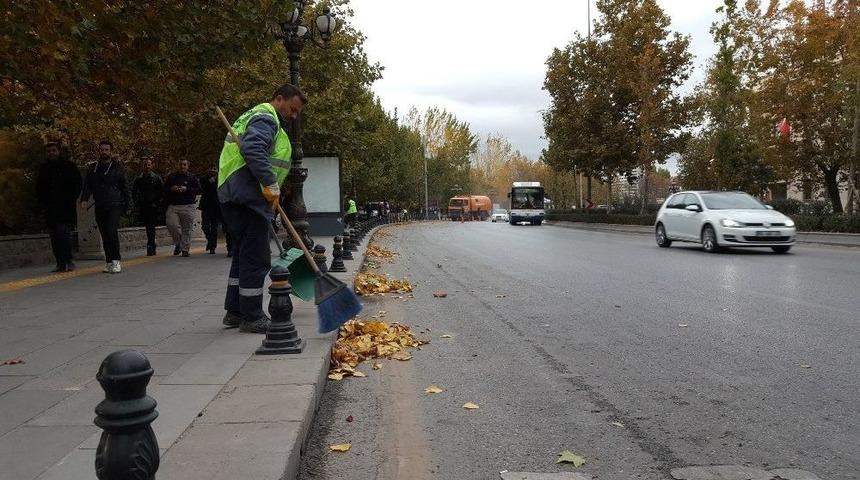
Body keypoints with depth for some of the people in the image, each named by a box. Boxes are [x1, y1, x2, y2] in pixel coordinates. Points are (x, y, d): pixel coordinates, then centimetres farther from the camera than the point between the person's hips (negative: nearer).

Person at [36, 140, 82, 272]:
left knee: (64, 232, -17)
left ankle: (68, 261, -13)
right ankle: (61, 264, 6)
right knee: (54, 237, 3)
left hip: (66, 208, -5)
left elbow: (77, 185, 3)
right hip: (50, 209, 5)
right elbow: (39, 187, 22)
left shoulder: (69, 166, 4)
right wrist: (42, 203, 9)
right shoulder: (44, 168, 15)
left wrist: (69, 200, -7)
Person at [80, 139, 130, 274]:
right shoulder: (92, 168, 15)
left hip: (115, 206, -4)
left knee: (112, 232, -19)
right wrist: (84, 199, -5)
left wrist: (127, 205, 2)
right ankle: (109, 262, 13)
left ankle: (116, 261, -16)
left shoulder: (117, 167, 6)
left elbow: (125, 187, 7)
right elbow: (87, 186, 13)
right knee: (105, 236, 6)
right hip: (99, 207, 4)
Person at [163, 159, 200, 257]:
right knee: (171, 224, -12)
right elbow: (164, 189, 16)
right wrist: (171, 189, -5)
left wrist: (187, 189, -12)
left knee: (186, 229, -3)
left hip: (188, 206, -2)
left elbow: (199, 190, 1)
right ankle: (178, 243, 13)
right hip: (173, 206, 2)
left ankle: (185, 249, 5)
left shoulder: (192, 178, 9)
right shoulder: (171, 177, 15)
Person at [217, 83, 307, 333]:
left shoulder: (256, 116, 26)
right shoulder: (266, 119, -8)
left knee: (244, 254, 16)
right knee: (256, 258, -6)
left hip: (234, 195, 11)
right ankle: (251, 317, -1)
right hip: (249, 197, -11)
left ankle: (235, 311, 22)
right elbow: (252, 149, -26)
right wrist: (271, 184, -25)